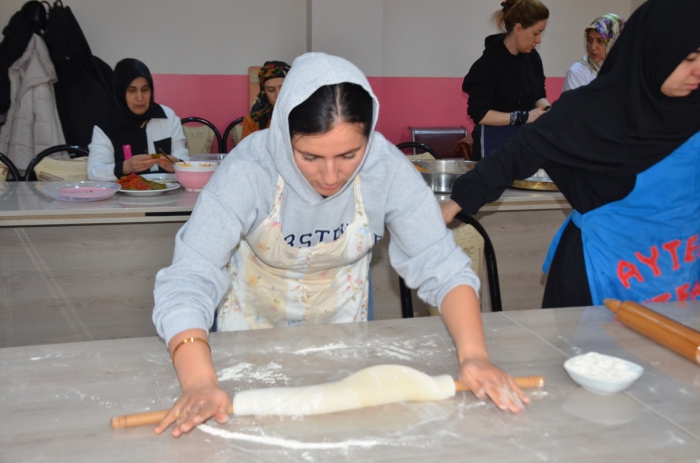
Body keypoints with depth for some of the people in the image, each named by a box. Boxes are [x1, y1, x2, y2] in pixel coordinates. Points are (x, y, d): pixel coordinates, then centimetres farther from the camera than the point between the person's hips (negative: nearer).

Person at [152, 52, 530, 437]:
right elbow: (188, 281, -40)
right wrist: (199, 383, -55)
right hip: (254, 326, -1)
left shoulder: (387, 167, -28)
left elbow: (441, 267, -25)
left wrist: (473, 354, -41)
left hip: (343, 321, 2)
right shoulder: (249, 169, -34)